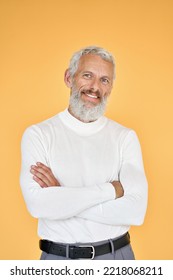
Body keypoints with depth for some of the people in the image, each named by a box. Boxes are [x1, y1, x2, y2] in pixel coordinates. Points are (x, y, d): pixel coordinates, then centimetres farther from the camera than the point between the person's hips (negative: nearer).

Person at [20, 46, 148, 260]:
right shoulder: (38, 134, -8)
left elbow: (136, 211, -15)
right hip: (58, 257, -1)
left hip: (117, 255, 1)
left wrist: (61, 196, -18)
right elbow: (37, 204, -21)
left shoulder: (125, 137, -5)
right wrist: (111, 189, -18)